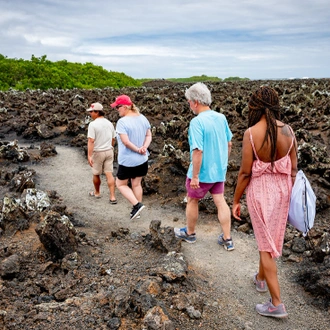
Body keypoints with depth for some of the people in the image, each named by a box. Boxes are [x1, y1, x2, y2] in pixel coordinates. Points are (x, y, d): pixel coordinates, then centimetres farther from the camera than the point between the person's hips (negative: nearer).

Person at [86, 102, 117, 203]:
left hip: (97, 153, -5)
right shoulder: (109, 123, 3)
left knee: (96, 174, 15)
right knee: (109, 174, 4)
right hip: (109, 151, 5)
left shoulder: (93, 124, -17)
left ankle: (97, 192, 34)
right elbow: (113, 139, 12)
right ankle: (112, 197, -1)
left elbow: (91, 141, -23)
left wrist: (89, 156, -23)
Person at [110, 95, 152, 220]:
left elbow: (126, 141, -25)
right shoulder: (142, 118, 2)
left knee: (120, 184, 13)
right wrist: (144, 147, -11)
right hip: (142, 160, 7)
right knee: (137, 184, 18)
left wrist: (138, 150, -13)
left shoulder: (122, 122, -20)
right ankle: (136, 210, 27)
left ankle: (137, 205, 1)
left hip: (127, 161, -6)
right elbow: (149, 136, 4)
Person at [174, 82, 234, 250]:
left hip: (202, 172, -6)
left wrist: (194, 176, -20)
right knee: (220, 201, 13)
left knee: (192, 200, 15)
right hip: (219, 170, 6)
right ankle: (227, 239, 19)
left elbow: (198, 151, -26)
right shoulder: (221, 117, -1)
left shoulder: (197, 122, -23)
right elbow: (229, 144, 9)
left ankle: (190, 233, 34)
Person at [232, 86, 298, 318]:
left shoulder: (251, 133, -18)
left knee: (266, 242, 5)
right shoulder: (288, 131, -5)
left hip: (260, 190, -5)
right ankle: (261, 278, 45)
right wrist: (289, 194, 15)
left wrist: (236, 200, -4)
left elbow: (245, 172, -15)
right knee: (271, 237, 23)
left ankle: (277, 304, 9)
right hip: (282, 188, 5)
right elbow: (293, 169, 1)